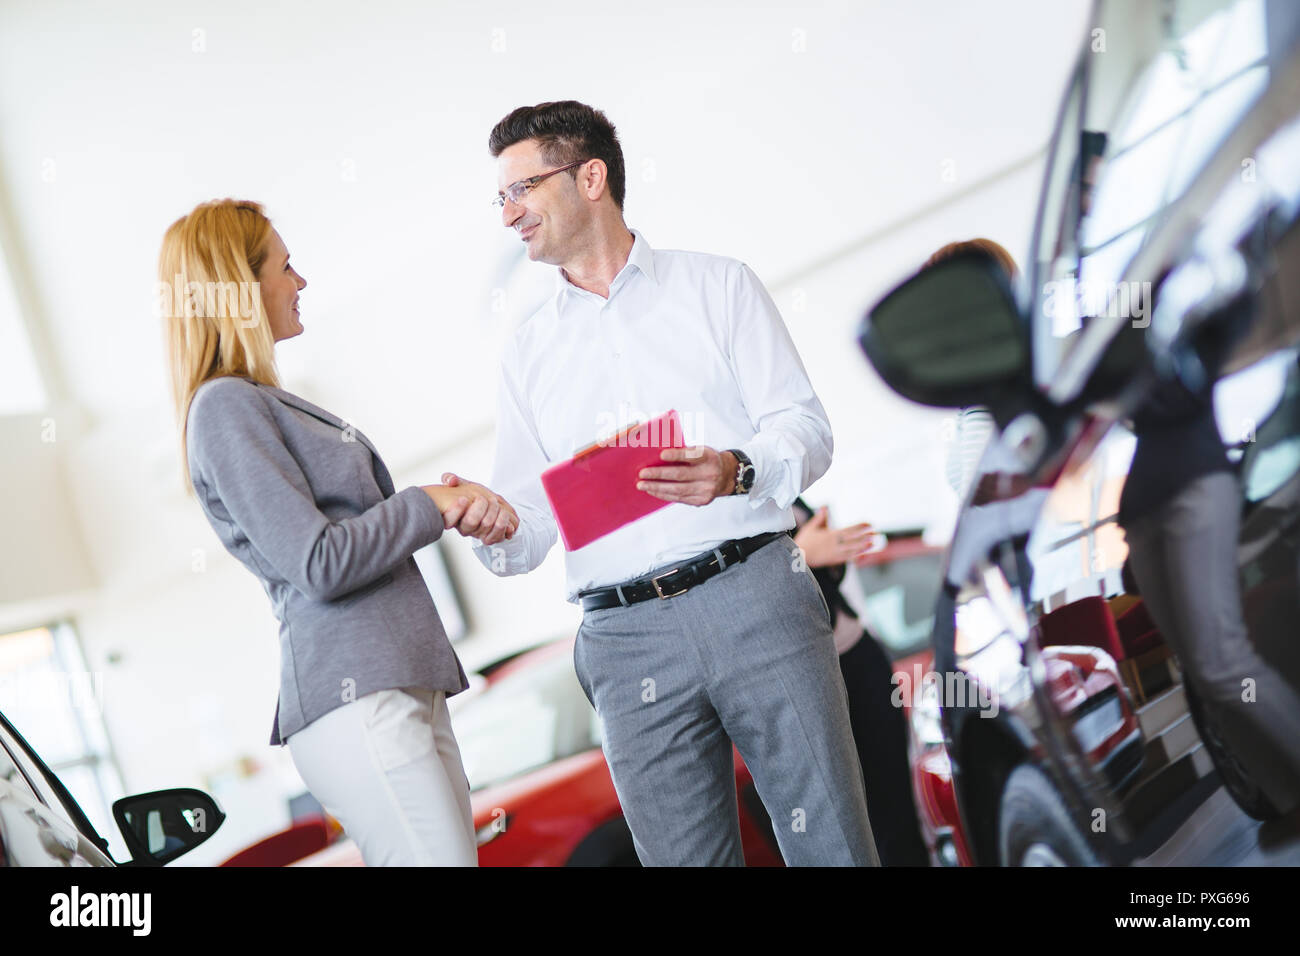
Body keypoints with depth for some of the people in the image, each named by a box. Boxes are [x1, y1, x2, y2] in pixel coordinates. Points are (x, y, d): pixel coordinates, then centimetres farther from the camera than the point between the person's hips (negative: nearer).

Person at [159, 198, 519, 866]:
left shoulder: (266, 404, 22)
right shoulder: (224, 407, -8)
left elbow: (361, 526, 21)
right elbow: (321, 565, -14)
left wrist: (459, 506, 4)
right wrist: (433, 504, -4)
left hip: (403, 687, 10)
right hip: (355, 700, -10)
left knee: (459, 852, 7)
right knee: (438, 858, -14)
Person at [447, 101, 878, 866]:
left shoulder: (717, 285, 9)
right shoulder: (528, 353, 18)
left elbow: (806, 428, 1)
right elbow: (530, 528, 12)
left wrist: (738, 473, -20)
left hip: (756, 597, -2)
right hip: (628, 637, 3)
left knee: (831, 843, -2)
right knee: (683, 856, 4)